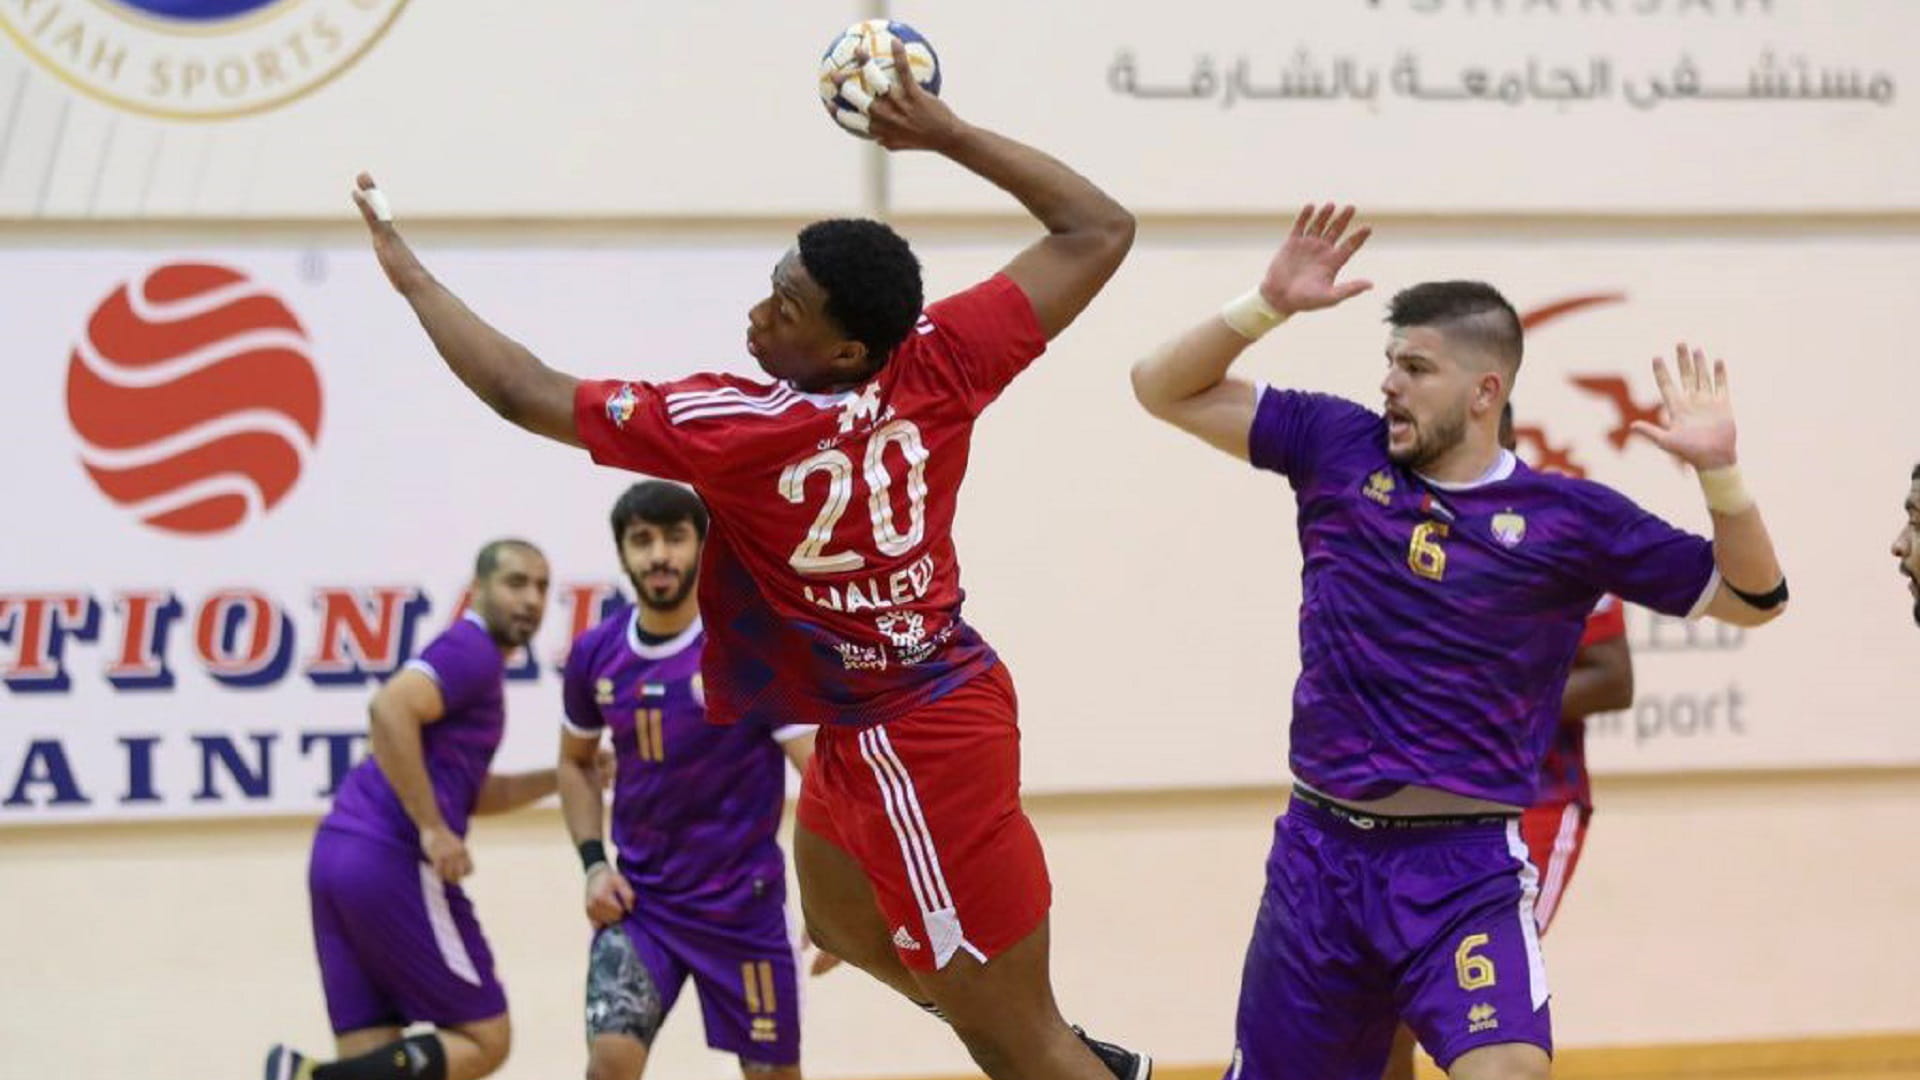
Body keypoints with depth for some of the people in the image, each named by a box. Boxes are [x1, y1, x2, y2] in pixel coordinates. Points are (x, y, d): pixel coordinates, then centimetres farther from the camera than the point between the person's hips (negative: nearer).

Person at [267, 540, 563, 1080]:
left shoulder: (472, 656, 25)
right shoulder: (472, 650, -5)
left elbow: (472, 792, 35)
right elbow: (390, 709, -24)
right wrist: (433, 829, -21)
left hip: (340, 854, 9)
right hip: (393, 859, -9)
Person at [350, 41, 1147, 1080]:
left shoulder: (736, 430, -26)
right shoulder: (940, 363, -12)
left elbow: (524, 392, -18)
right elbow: (1100, 230, -2)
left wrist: (408, 273, -5)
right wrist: (947, 133, -2)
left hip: (911, 745, -9)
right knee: (837, 914, 31)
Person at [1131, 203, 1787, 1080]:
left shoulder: (1568, 519, -2)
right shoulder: (1339, 448, 3)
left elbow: (1751, 599, 3)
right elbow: (1165, 387, 6)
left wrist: (1718, 471, -13)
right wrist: (1268, 306, -8)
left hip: (1465, 868, -3)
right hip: (1318, 851, 3)